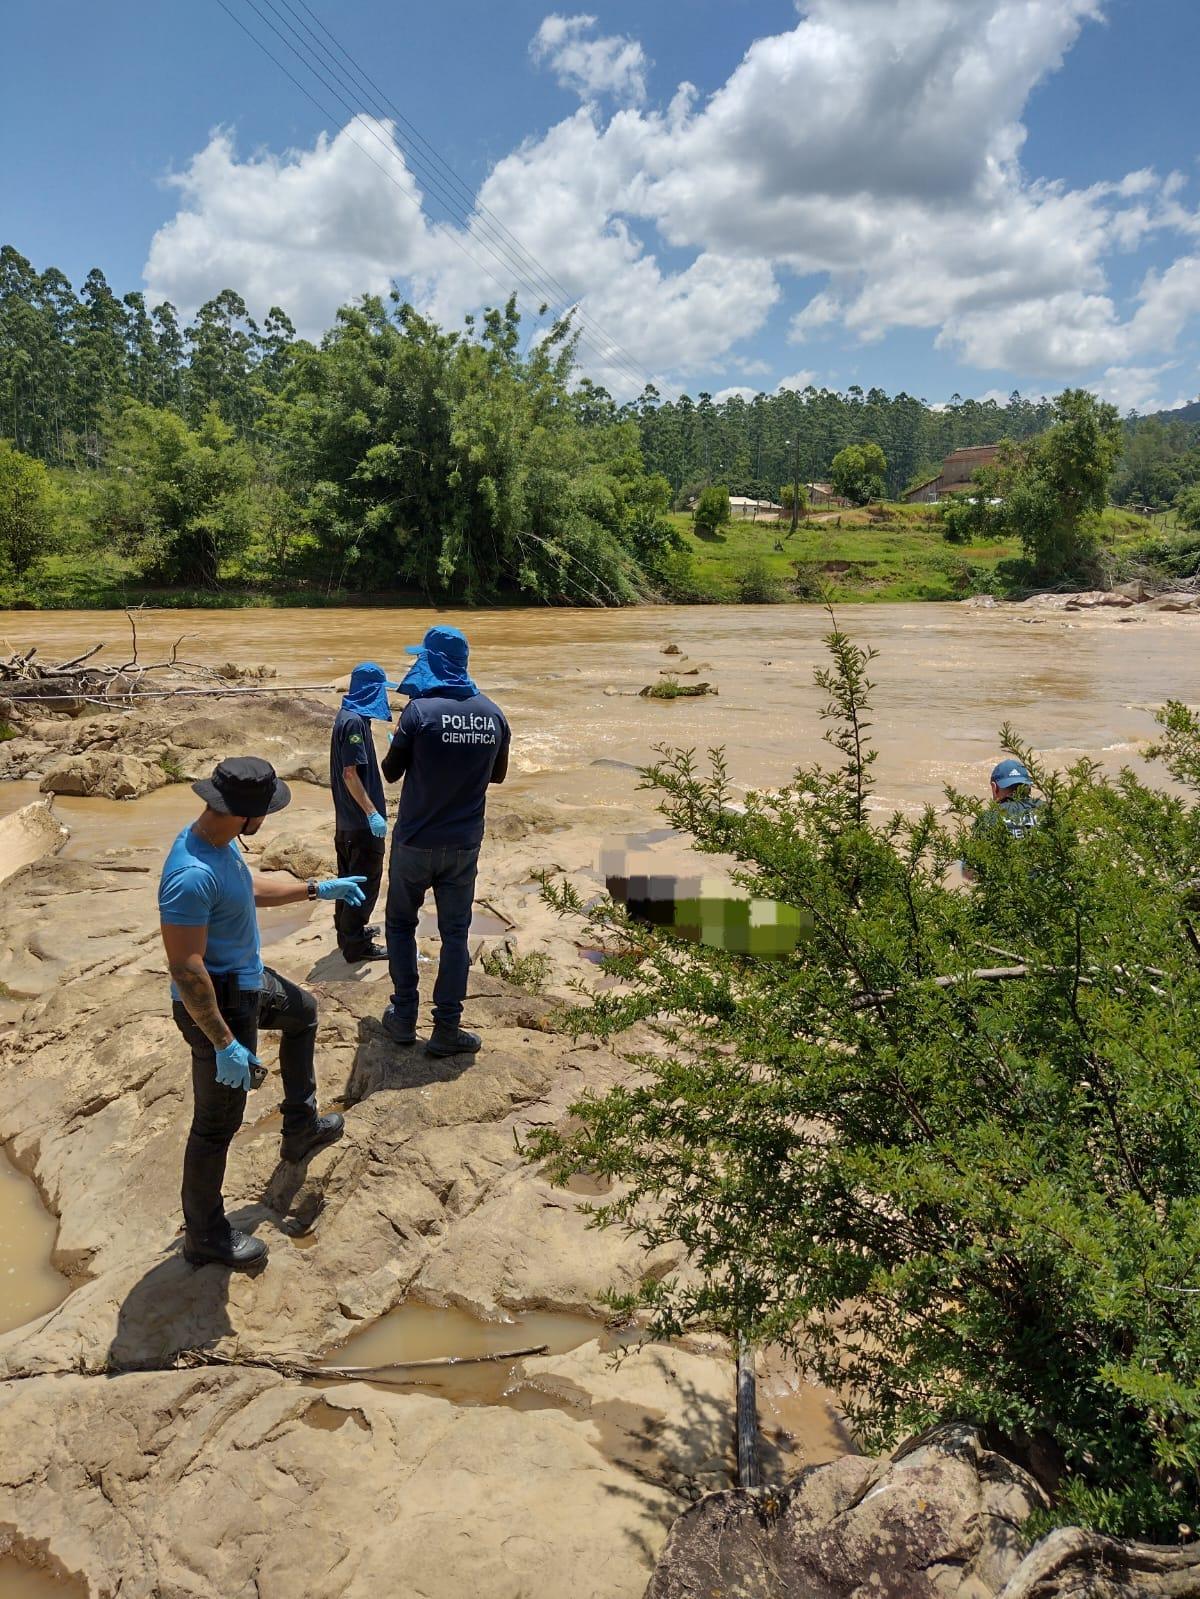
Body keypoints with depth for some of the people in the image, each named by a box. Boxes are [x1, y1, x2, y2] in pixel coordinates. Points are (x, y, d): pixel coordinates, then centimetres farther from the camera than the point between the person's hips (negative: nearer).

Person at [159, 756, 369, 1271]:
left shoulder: (221, 842, -4)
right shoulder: (192, 875, -35)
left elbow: (251, 887, 17)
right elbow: (185, 970, -33)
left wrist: (316, 889, 21)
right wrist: (224, 1043, -28)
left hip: (249, 982, 10)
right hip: (218, 1005, -10)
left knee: (303, 1013, 32)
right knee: (218, 1124, 7)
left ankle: (300, 1129, 46)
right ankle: (204, 1235, 28)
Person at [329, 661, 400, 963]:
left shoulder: (348, 716, 10)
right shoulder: (354, 722, -20)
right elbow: (350, 773, -23)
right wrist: (372, 812, -23)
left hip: (347, 818, 10)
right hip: (361, 821, -10)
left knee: (350, 878, 20)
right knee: (366, 881, 0)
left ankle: (348, 930, 33)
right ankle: (356, 945, 7)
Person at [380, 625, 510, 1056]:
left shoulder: (421, 710, -16)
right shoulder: (492, 714, -2)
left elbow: (391, 772, -5)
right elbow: (498, 774, 11)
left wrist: (399, 746, 14)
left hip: (416, 842, -3)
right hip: (464, 844, 3)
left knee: (401, 923, 16)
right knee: (455, 932, 11)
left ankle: (404, 1018, 19)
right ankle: (447, 1029, 12)